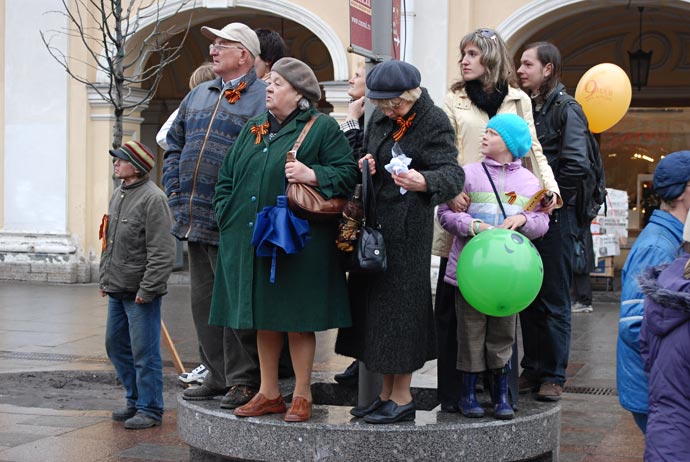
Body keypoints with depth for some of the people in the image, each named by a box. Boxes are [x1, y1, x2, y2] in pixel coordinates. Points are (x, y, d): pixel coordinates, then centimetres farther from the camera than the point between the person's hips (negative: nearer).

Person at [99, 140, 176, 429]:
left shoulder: (153, 198, -15)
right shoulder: (118, 195, 14)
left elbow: (162, 252, -19)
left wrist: (147, 289, -20)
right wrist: (104, 278, 18)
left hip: (141, 294, -10)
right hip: (117, 290, 10)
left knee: (144, 351, -3)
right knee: (116, 346, 16)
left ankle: (150, 410, 7)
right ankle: (135, 400, 29)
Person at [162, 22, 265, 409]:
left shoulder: (264, 100, -7)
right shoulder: (198, 96, 17)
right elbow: (175, 146, 24)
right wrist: (176, 192, 12)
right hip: (195, 221, 8)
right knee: (204, 303, 12)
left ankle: (243, 380, 7)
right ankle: (218, 377, 22)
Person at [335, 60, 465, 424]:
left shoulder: (433, 122, -10)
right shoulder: (380, 118, 12)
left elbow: (453, 173, -19)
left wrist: (423, 181, -40)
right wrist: (364, 165, 1)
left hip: (407, 227, -8)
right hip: (374, 223, 8)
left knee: (398, 303, -5)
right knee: (373, 303, 11)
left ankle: (402, 398, 7)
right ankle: (386, 393, 22)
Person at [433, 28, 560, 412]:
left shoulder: (519, 100, 13)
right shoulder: (455, 101, 10)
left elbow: (533, 149, 12)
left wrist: (550, 188, -3)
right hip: (463, 210, -1)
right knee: (453, 303, -1)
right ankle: (453, 391, 7)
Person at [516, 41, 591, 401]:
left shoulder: (567, 110, -8)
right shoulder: (526, 108, 13)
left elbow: (577, 167, -17)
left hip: (555, 219, -7)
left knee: (553, 301, 0)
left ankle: (553, 375, 8)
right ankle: (532, 369, 19)